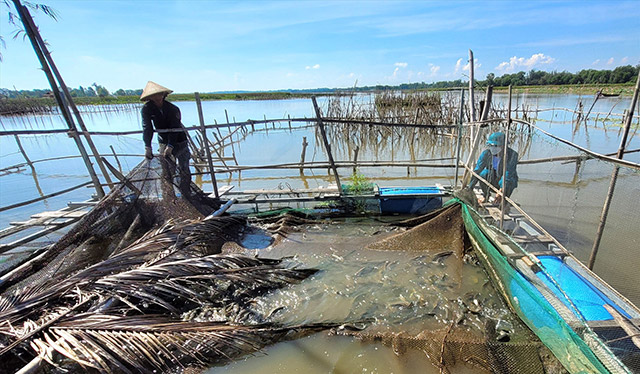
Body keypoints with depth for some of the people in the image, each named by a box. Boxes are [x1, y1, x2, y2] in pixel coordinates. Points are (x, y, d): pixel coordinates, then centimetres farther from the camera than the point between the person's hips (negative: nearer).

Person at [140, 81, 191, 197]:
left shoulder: (172, 108, -14)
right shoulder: (147, 109, -8)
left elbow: (175, 128, -20)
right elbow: (147, 128, -17)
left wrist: (170, 146, -29)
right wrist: (147, 146, -28)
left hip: (180, 141, -1)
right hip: (164, 142, 1)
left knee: (184, 170, -1)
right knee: (167, 172, -2)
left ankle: (185, 195, 9)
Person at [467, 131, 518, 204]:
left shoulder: (512, 155, -24)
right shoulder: (486, 153, -19)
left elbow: (508, 174, -31)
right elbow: (477, 171, -22)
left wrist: (501, 192, -40)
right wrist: (470, 188, -30)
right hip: (492, 181, 2)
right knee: (483, 173, -28)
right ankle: (486, 195, -2)